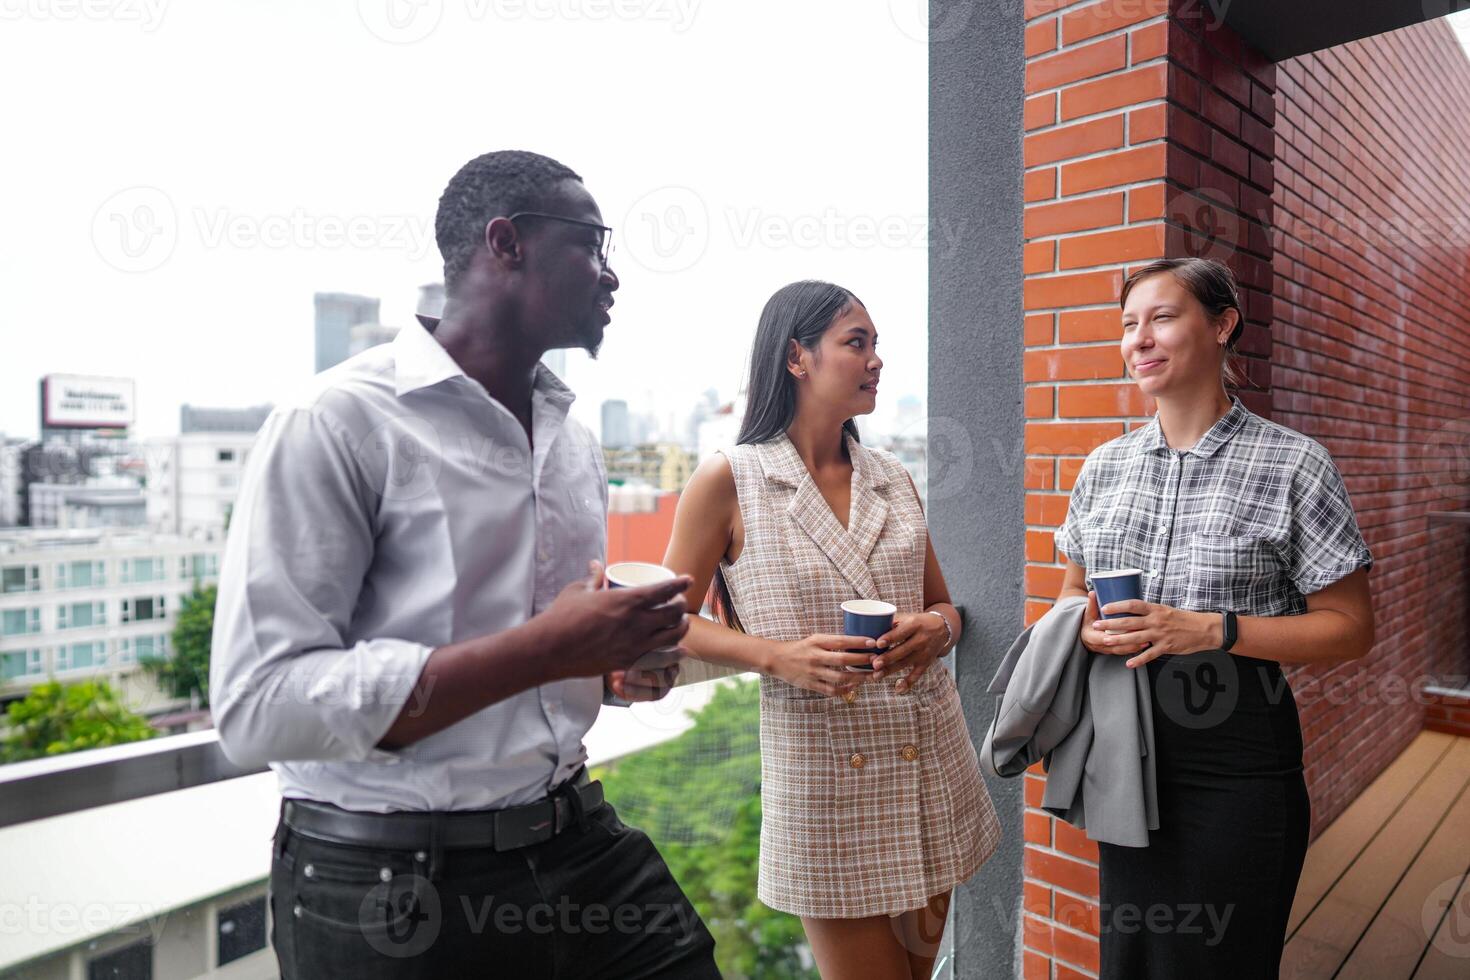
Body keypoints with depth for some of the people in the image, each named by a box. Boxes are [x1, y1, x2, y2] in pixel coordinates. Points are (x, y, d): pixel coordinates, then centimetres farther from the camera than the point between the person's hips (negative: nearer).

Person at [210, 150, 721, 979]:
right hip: (392, 889, -6)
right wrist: (541, 652, -26)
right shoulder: (340, 422, -14)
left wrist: (619, 662, -3)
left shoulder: (576, 439, 9)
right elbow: (259, 705, -20)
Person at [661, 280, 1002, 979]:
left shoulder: (893, 479, 7)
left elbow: (943, 604, 15)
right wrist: (778, 655, -19)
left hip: (929, 756, 6)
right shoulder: (729, 481, -8)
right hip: (820, 763, -5)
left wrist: (938, 628, -8)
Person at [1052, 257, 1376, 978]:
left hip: (1237, 762, -4)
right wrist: (1088, 626, -9)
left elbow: (1350, 629, -7)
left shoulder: (1291, 464, -8)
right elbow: (1074, 591, 15)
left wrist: (1209, 630, -21)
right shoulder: (1105, 464, 5)